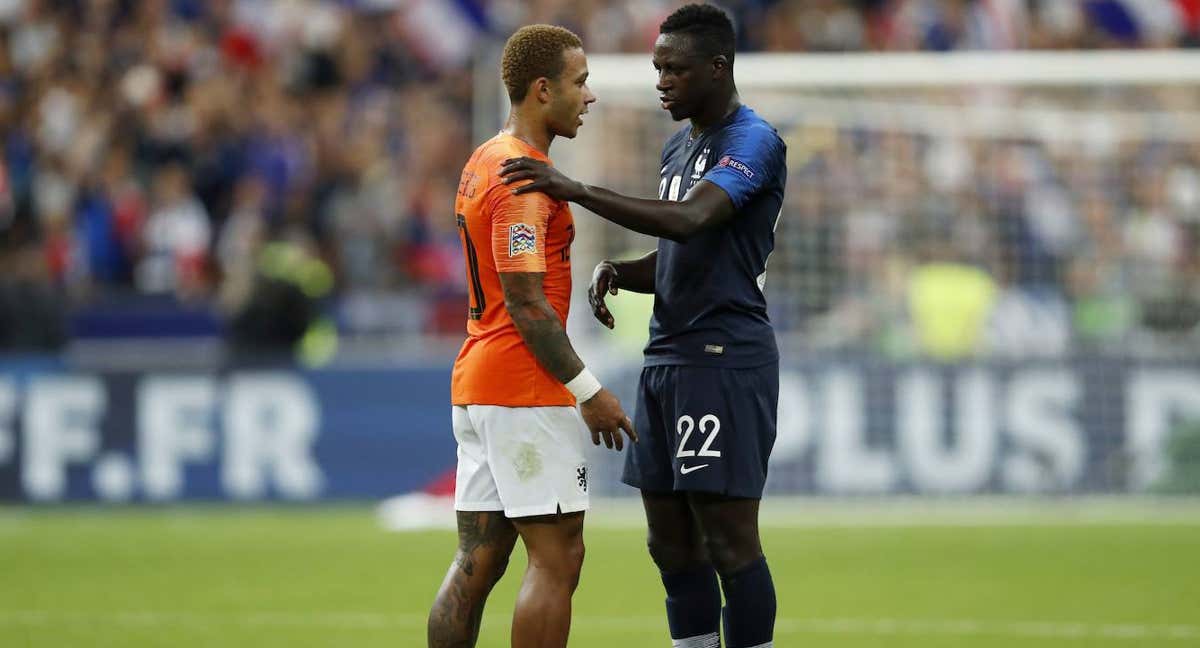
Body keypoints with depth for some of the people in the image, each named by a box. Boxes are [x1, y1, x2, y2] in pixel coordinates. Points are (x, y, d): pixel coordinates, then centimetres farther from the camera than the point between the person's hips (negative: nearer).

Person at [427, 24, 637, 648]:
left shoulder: (484, 162, 16)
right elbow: (525, 301, -19)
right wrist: (588, 390, -16)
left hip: (474, 384, 10)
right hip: (524, 391, -10)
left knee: (476, 562, 8)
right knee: (557, 556, -6)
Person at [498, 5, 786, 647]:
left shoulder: (753, 142, -11)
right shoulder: (677, 148, 18)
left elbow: (690, 221, -28)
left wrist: (575, 191, -33)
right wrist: (614, 272, 2)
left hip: (723, 356, -9)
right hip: (667, 355, 9)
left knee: (729, 540, -8)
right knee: (672, 541, 8)